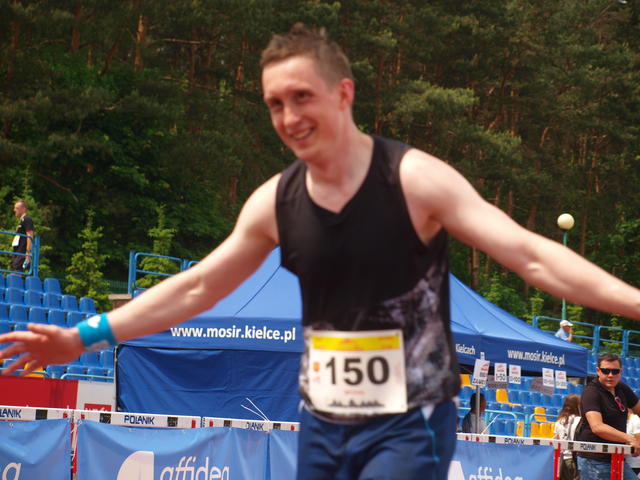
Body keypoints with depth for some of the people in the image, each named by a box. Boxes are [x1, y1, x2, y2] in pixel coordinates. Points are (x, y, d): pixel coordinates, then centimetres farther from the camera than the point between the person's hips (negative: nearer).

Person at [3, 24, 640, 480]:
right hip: (322, 423, 6)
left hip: (409, 423, -5)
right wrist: (87, 337, 13)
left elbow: (529, 254, -18)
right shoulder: (274, 201, 2)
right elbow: (196, 287, 14)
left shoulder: (415, 178, -13)